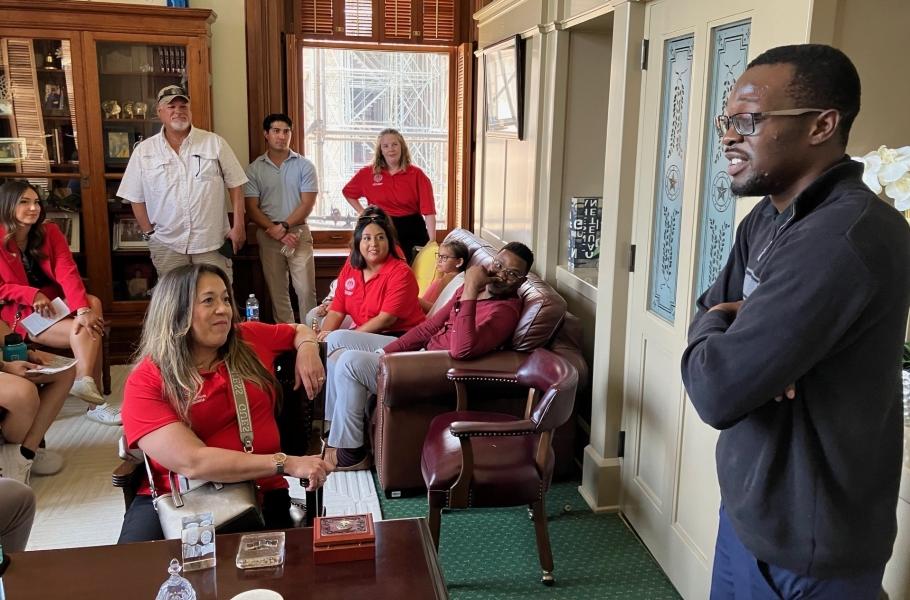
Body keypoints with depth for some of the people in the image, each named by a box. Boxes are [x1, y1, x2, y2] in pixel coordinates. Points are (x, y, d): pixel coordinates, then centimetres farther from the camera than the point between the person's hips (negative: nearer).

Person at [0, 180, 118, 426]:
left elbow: (67, 273, -13)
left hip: (55, 302, 4)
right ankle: (91, 394, -24)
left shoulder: (50, 232, 1)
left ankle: (84, 382, -30)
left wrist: (82, 310, -28)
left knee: (93, 303, -28)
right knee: (82, 332, -27)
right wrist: (32, 295, -22)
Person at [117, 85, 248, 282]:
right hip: (167, 245, 1)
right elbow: (137, 198, 8)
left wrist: (238, 226, -3)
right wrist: (149, 233, 4)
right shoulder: (143, 151, 3)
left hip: (212, 242, -1)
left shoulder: (215, 143, 1)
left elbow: (235, 184, 2)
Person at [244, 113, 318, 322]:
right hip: (268, 235, 1)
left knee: (306, 289, -6)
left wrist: (284, 226, -14)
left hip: (298, 232, -1)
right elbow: (251, 208, 0)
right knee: (277, 291, 6)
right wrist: (276, 232, -11)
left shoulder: (304, 166, 3)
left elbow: (307, 204, -3)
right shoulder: (255, 169, 4)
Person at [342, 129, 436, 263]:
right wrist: (362, 212, 7)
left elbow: (428, 211, -9)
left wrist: (432, 242, -17)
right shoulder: (367, 173, 3)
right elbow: (348, 192, 20)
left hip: (412, 231, -1)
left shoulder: (417, 175, -3)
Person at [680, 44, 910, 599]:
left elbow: (716, 391, -31)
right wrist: (739, 337, -15)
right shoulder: (768, 217, 4)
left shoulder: (844, 239, -29)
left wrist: (713, 328, -9)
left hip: (806, 545, -8)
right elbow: (712, 314, 8)